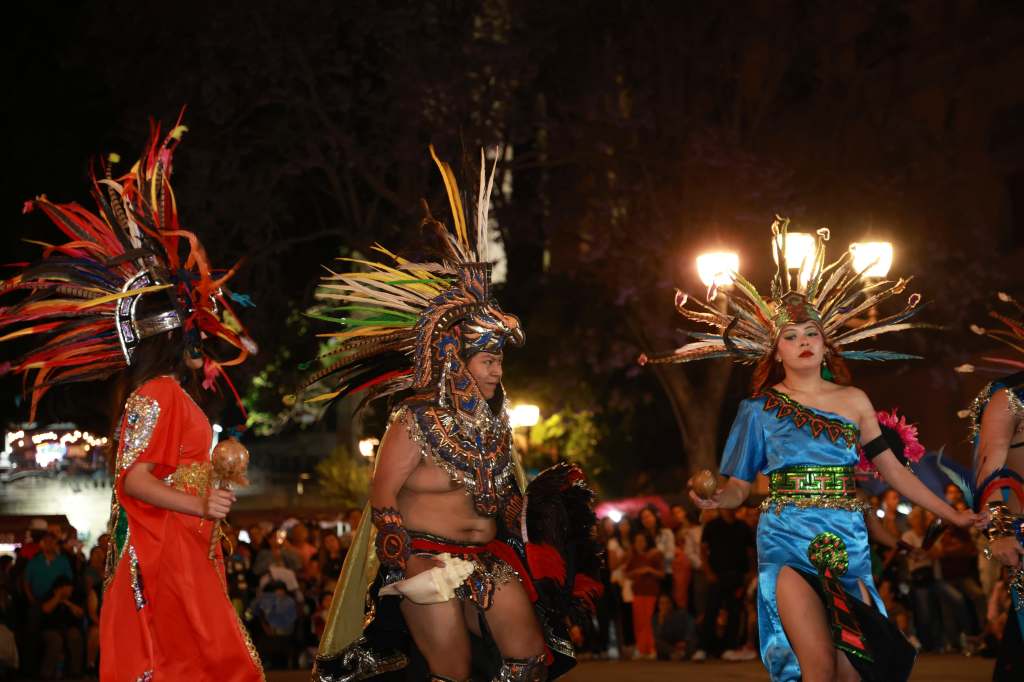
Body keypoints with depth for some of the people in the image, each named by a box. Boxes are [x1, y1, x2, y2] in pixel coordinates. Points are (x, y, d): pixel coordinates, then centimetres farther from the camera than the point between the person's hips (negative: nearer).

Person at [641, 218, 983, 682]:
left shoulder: (852, 400, 11)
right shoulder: (760, 408, 6)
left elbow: (892, 469, 13)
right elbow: (740, 486, 5)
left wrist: (953, 515, 10)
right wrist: (715, 499, -18)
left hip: (848, 545, 3)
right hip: (788, 542, -2)